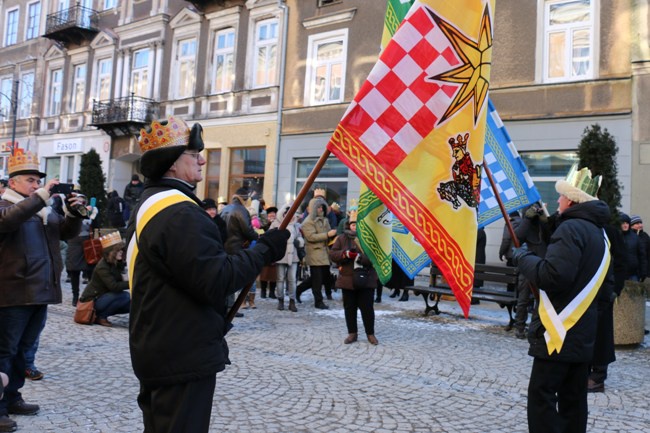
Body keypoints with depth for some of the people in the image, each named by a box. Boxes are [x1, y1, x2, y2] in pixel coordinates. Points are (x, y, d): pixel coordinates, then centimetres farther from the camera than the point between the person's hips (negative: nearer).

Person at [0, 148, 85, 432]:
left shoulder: (44, 211, 17)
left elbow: (68, 232, 16)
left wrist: (74, 212, -3)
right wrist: (40, 197, -30)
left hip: (40, 292, 7)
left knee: (23, 350, 16)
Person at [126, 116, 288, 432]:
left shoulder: (150, 205, 14)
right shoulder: (178, 213, -22)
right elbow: (216, 281, -26)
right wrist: (265, 250, -15)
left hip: (159, 352, 11)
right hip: (183, 358, -11)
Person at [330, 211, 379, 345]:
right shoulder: (342, 238, 5)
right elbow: (332, 254, -1)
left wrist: (360, 257, -27)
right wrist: (345, 253, -20)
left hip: (366, 280, -2)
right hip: (347, 279, 2)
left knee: (367, 307, 4)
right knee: (349, 307, 10)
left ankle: (370, 334, 18)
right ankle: (352, 333, 22)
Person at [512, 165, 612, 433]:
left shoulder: (571, 228, -16)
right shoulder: (599, 232, 13)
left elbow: (552, 276, -28)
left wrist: (523, 258, -12)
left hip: (559, 332, -9)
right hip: (583, 334, 9)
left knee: (541, 396, -4)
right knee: (573, 400, 15)